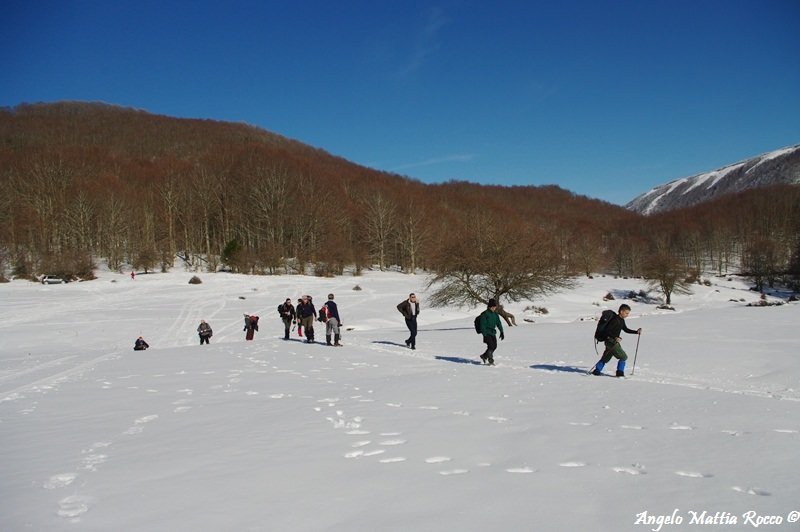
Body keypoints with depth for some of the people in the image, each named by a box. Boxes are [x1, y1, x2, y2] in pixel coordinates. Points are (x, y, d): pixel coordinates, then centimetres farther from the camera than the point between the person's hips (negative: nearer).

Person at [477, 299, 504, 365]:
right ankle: (491, 361, -5)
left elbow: (499, 323, 15)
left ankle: (484, 356, 28)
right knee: (491, 346, -15)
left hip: (493, 333, 7)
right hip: (487, 333, -7)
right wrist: (484, 334, -18)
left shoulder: (495, 314, 9)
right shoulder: (485, 314, -11)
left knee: (494, 346, 9)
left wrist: (501, 332, 10)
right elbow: (483, 325, -13)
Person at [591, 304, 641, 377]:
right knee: (623, 357, -4)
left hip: (614, 341, 10)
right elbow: (607, 330, -23)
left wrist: (636, 332, 11)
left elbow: (626, 329, 21)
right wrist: (615, 338, -28)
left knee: (606, 357, 17)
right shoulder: (615, 319, -18)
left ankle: (596, 371, 24)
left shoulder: (621, 320, 12)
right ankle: (620, 372, 3)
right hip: (611, 341, -10)